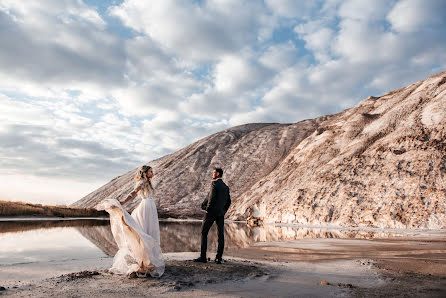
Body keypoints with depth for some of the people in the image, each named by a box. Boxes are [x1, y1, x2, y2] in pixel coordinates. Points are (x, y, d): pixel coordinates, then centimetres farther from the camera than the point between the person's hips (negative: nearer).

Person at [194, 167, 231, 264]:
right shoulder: (226, 187, 15)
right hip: (221, 214, 7)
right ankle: (218, 258, 6)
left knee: (204, 233, 2)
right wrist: (223, 211, 17)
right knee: (221, 235, 5)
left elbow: (212, 197, -19)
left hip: (211, 212, -7)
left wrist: (207, 208, -8)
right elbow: (228, 201, 16)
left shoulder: (215, 183, -8)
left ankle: (203, 257, 2)